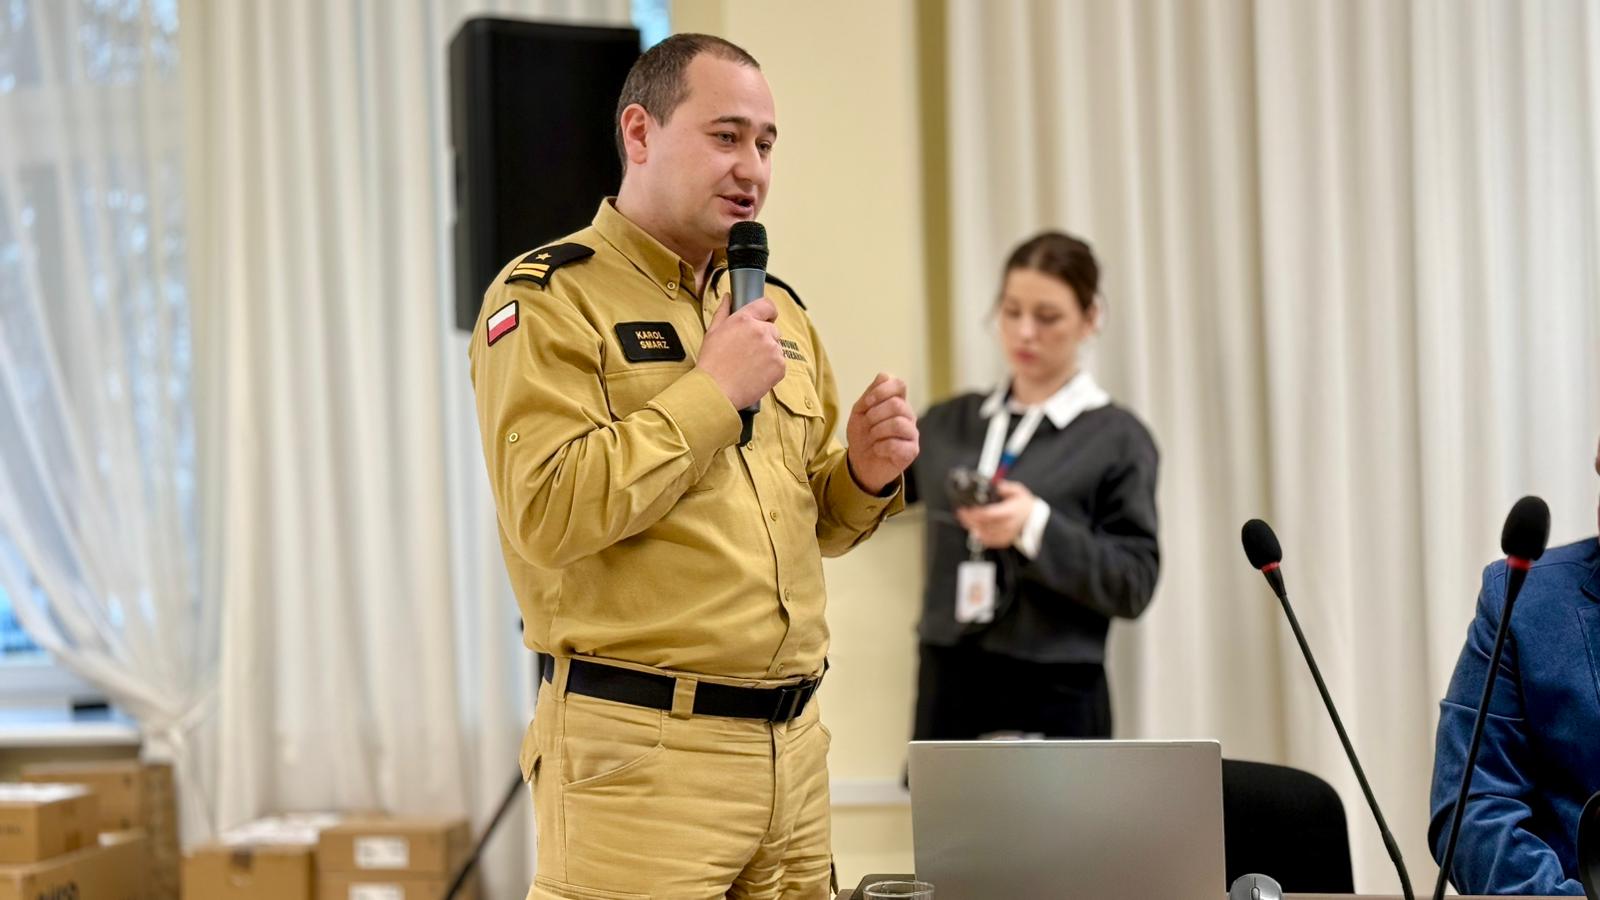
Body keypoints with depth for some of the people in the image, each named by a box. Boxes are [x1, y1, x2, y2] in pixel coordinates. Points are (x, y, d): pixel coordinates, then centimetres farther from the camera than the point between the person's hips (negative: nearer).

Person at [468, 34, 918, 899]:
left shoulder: (776, 308, 16)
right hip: (639, 752, -7)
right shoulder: (548, 299, -6)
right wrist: (711, 391, -16)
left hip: (792, 746, 7)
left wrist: (865, 477, 1)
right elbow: (547, 514, -20)